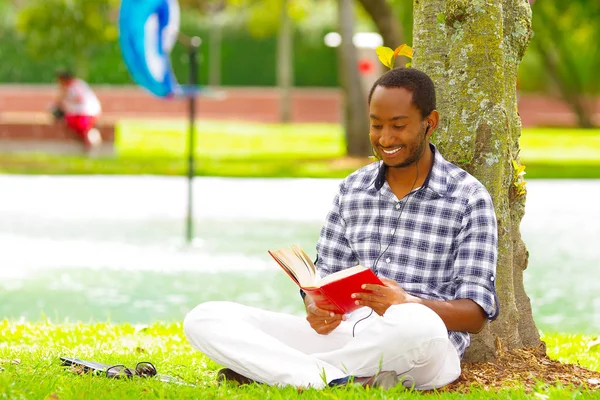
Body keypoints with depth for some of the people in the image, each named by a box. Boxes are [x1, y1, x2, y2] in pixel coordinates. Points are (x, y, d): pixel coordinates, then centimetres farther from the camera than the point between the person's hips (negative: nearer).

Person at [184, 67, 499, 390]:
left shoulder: (468, 198, 0)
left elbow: (475, 314, -5)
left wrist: (407, 304, -25)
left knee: (418, 326, -43)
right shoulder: (353, 189, 14)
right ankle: (332, 378, -32)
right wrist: (316, 307, -12)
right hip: (345, 336, 4)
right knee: (204, 319, -12)